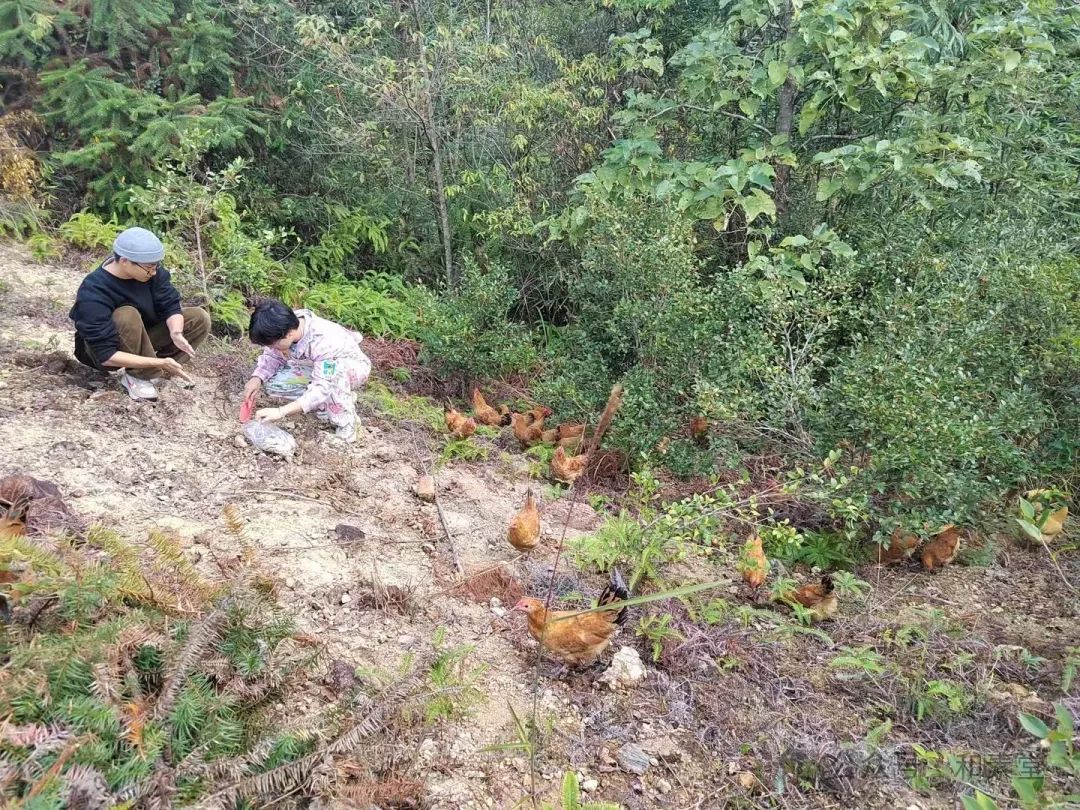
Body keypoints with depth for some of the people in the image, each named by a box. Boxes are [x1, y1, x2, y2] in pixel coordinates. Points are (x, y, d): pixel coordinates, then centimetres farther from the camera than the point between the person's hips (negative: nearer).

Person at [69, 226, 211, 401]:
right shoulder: (93, 294, -34)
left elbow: (170, 305, -15)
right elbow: (107, 355, -36)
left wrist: (176, 333, -37)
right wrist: (160, 362, -41)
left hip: (140, 338, 6)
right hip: (100, 351, -5)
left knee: (200, 318, -12)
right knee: (127, 315, -37)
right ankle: (137, 375, -19)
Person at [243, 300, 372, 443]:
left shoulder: (323, 341, -39)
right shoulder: (284, 327, -21)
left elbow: (322, 388, -42)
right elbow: (272, 356, -5)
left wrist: (281, 412, -47)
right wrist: (257, 378, -26)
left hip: (353, 368, -7)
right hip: (316, 370, 7)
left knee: (336, 371, -42)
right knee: (273, 384, -15)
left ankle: (345, 422, -21)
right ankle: (334, 399, -1)